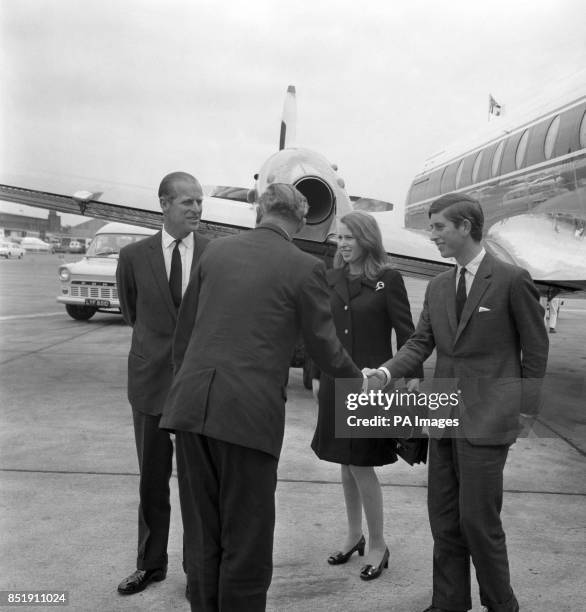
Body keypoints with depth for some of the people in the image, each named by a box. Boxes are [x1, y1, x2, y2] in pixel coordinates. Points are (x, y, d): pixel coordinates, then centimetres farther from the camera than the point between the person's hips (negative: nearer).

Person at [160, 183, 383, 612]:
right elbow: (325, 347, 2)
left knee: (202, 539, 17)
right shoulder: (305, 268, -3)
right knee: (247, 544, 10)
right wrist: (361, 380, 21)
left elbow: (184, 331, 14)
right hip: (249, 413, -5)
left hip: (191, 406, 5)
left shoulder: (217, 251, 10)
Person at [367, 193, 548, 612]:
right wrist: (385, 372, -11)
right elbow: (420, 343, 6)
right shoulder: (438, 287, 10)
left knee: (478, 518, -1)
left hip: (487, 418, -6)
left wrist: (527, 405, -1)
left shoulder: (512, 280, -7)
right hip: (446, 416, 6)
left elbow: (535, 348, -1)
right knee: (443, 517, 12)